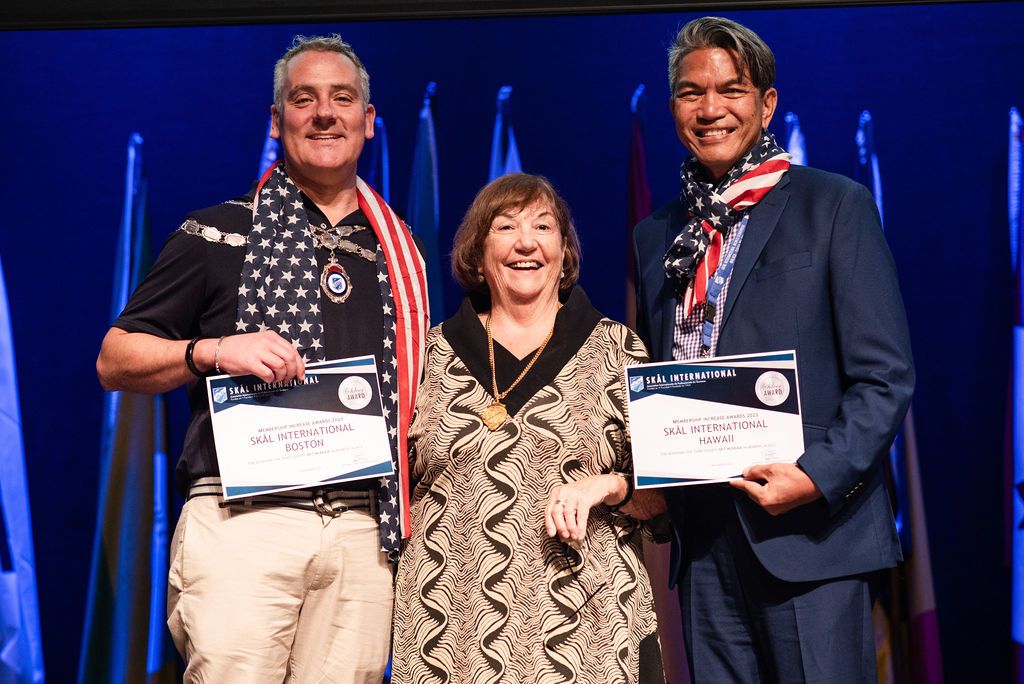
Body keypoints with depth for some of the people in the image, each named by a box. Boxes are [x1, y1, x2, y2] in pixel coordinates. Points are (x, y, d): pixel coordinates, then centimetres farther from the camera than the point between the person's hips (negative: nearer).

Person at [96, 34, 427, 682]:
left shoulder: (398, 252, 18)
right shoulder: (217, 234, 8)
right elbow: (115, 361, 7)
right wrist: (211, 351, -11)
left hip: (363, 530, 3)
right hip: (244, 521, -3)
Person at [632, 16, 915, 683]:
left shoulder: (836, 206, 0)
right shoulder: (657, 235, 15)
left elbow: (886, 375, -6)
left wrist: (818, 475, -18)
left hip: (809, 529, -4)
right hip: (704, 538, 5)